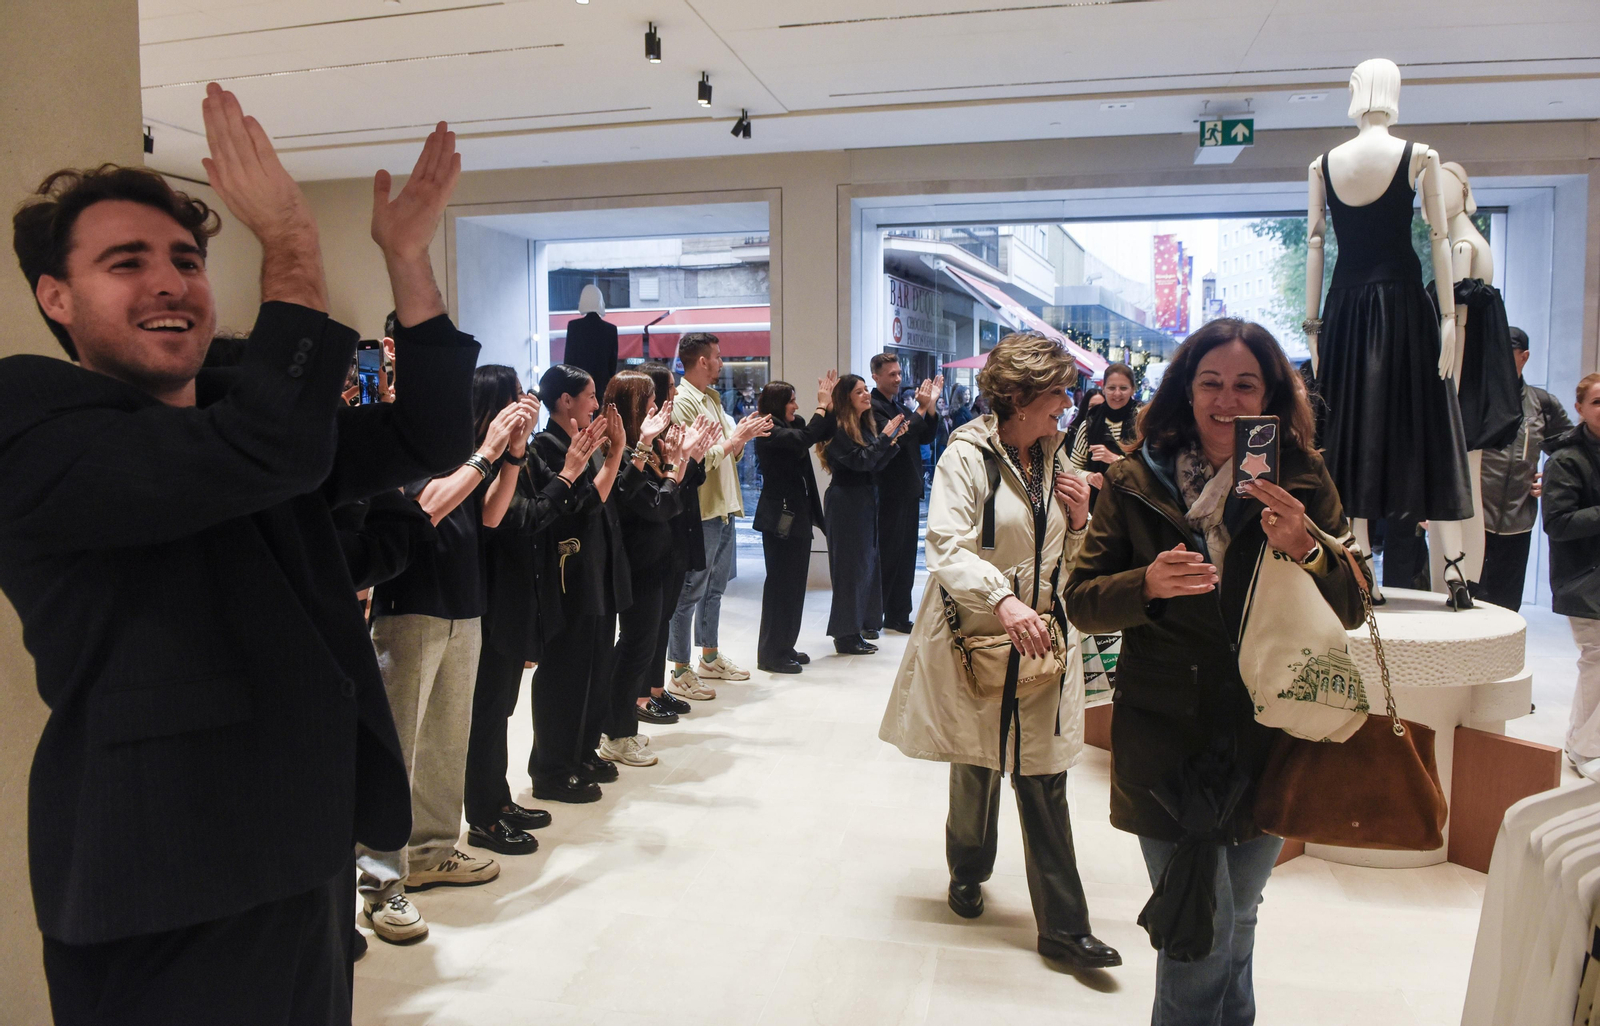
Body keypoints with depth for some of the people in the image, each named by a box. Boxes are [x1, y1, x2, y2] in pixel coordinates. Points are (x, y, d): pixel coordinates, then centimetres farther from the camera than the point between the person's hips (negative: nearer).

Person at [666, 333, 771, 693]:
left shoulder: (713, 399, 14)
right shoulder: (682, 402, -14)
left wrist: (744, 435, 0)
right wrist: (736, 437, -15)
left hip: (723, 508, 9)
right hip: (701, 511, -9)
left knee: (715, 587, 18)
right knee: (691, 592, -3)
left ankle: (709, 658, 31)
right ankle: (681, 672, 5)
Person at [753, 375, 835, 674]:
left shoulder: (792, 426, 11)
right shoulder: (770, 432, -16)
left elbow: (822, 434, 13)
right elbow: (807, 438, -29)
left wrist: (829, 405, 1)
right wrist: (821, 405, -18)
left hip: (798, 514, 9)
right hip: (779, 517, -9)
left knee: (795, 582, 13)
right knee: (780, 583, -5)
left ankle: (785, 647, 21)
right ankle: (770, 654, 3)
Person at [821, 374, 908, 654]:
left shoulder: (866, 426, 12)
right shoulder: (837, 430, -14)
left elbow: (876, 465, 9)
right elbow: (860, 461, -23)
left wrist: (893, 440, -2)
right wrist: (886, 436, -18)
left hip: (866, 502, 9)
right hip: (845, 503, -9)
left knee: (866, 565, 11)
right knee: (850, 567, -4)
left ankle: (858, 629, 20)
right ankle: (845, 636, 4)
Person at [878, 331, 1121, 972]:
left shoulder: (1055, 458, 8)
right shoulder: (967, 456, -12)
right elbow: (947, 546, -25)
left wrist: (1081, 519, -5)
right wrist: (1003, 599, -39)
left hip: (1043, 637, 4)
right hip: (977, 634, -4)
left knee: (1043, 777, 2)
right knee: (977, 763, 15)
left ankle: (1063, 926, 11)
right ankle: (968, 871, 43)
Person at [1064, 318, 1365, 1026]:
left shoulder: (1303, 483, 0)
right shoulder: (1135, 482, -3)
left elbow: (1351, 611, 0)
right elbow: (1082, 601, -5)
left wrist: (1307, 550, -20)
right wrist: (1147, 585, -25)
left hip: (1267, 746, 2)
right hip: (1167, 746, -2)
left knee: (1236, 927, 19)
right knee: (1202, 936, -1)